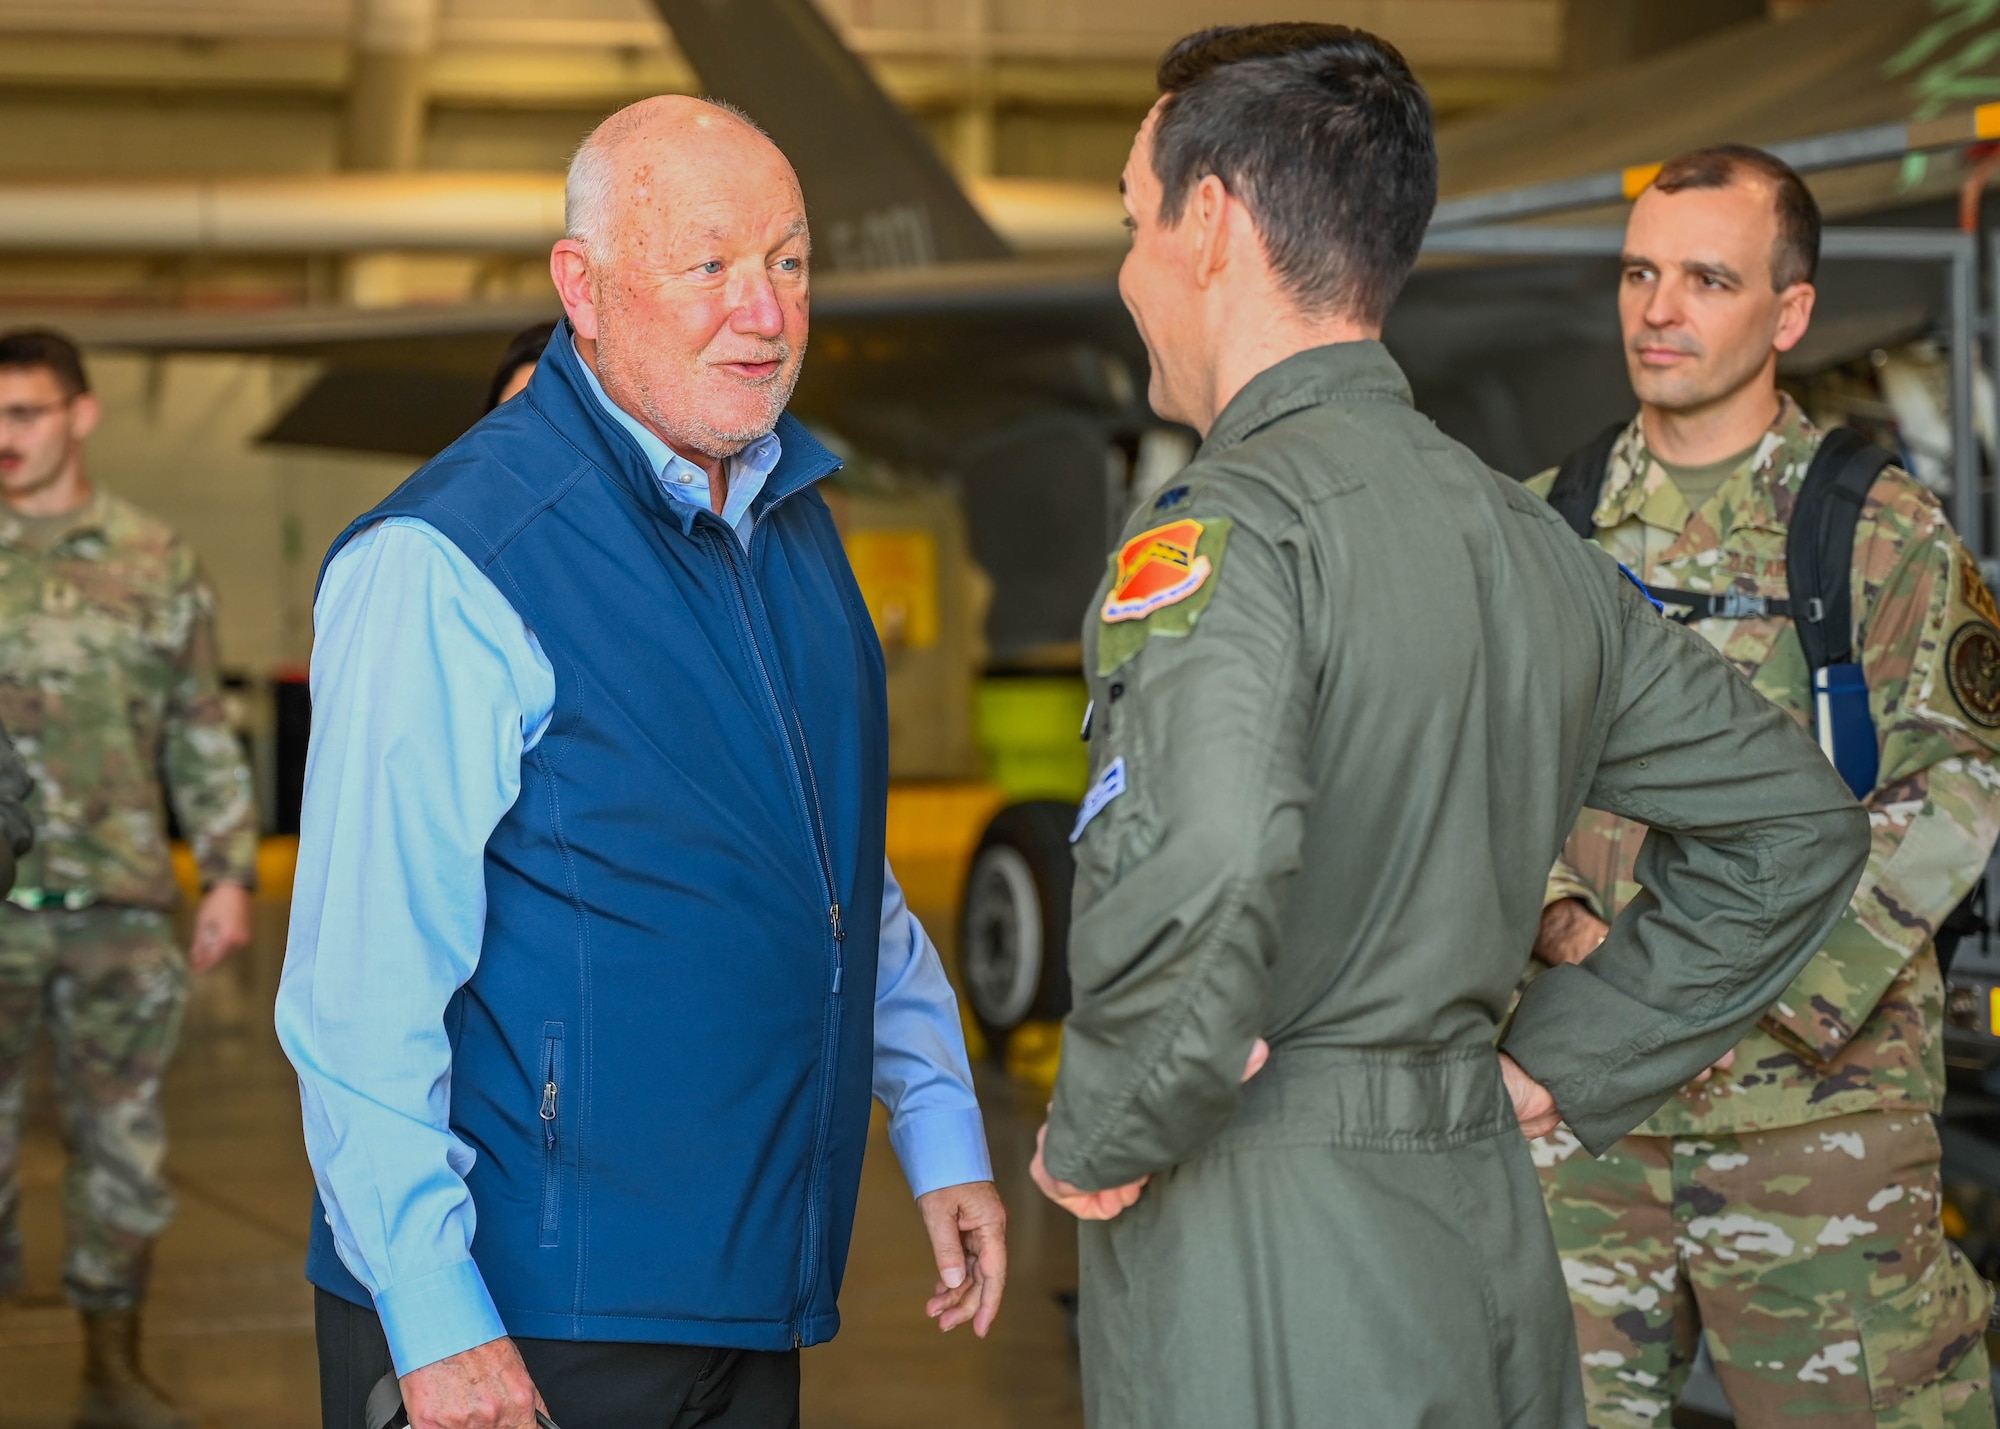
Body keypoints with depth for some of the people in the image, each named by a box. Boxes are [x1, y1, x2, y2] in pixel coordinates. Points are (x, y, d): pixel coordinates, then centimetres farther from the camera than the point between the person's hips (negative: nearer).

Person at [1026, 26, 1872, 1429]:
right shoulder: (1530, 538, 11)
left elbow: (1192, 883, -32)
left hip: (1270, 1298, -8)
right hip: (1485, 1243, 8)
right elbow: (1796, 819, 21)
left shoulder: (1227, 528, -14)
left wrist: (1100, 1140, -15)